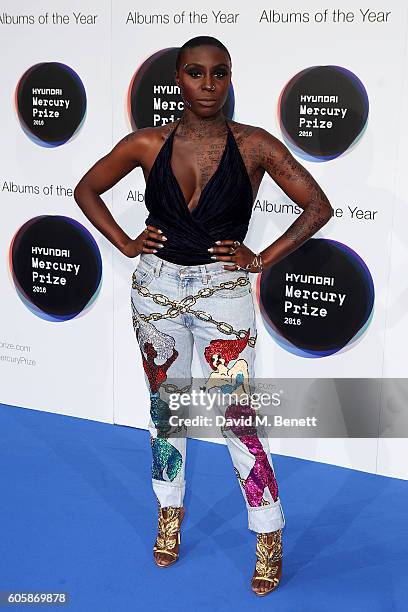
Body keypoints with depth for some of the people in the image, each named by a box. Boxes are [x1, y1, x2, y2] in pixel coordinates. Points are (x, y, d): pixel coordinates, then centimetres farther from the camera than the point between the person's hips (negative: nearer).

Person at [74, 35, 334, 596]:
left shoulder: (255, 146, -8)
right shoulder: (148, 144, -3)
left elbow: (318, 207, -3)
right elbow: (86, 189, 10)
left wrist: (261, 261, -8)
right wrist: (126, 244, 0)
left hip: (223, 292, -3)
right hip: (157, 287, 3)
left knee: (235, 413, -3)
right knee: (166, 402, 15)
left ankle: (270, 537, 15)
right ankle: (170, 512, 36)